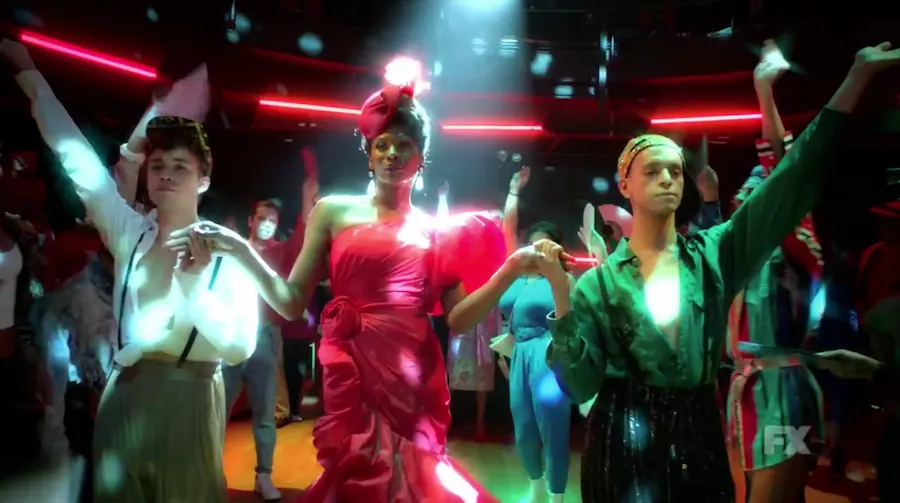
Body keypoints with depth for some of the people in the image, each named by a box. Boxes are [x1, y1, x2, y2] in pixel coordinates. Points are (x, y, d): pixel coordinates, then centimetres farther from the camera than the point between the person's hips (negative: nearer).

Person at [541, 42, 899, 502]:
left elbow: (792, 182, -8)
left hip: (700, 439, 3)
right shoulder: (599, 281, -4)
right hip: (625, 444, -2)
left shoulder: (715, 253, 1)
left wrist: (858, 76, -13)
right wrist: (560, 295, -19)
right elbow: (579, 383, -9)